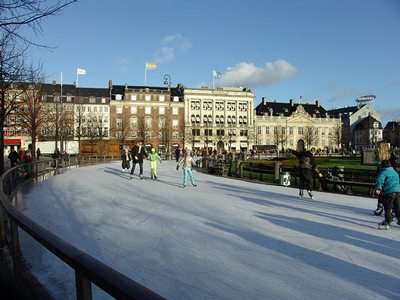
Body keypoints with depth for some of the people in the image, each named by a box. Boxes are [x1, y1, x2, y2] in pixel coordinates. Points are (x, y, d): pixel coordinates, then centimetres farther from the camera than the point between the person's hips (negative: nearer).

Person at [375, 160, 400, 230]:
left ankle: (387, 223, -9)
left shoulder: (383, 173, -3)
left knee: (387, 207, -6)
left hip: (390, 191, -7)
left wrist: (378, 189, -28)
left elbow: (380, 180, -19)